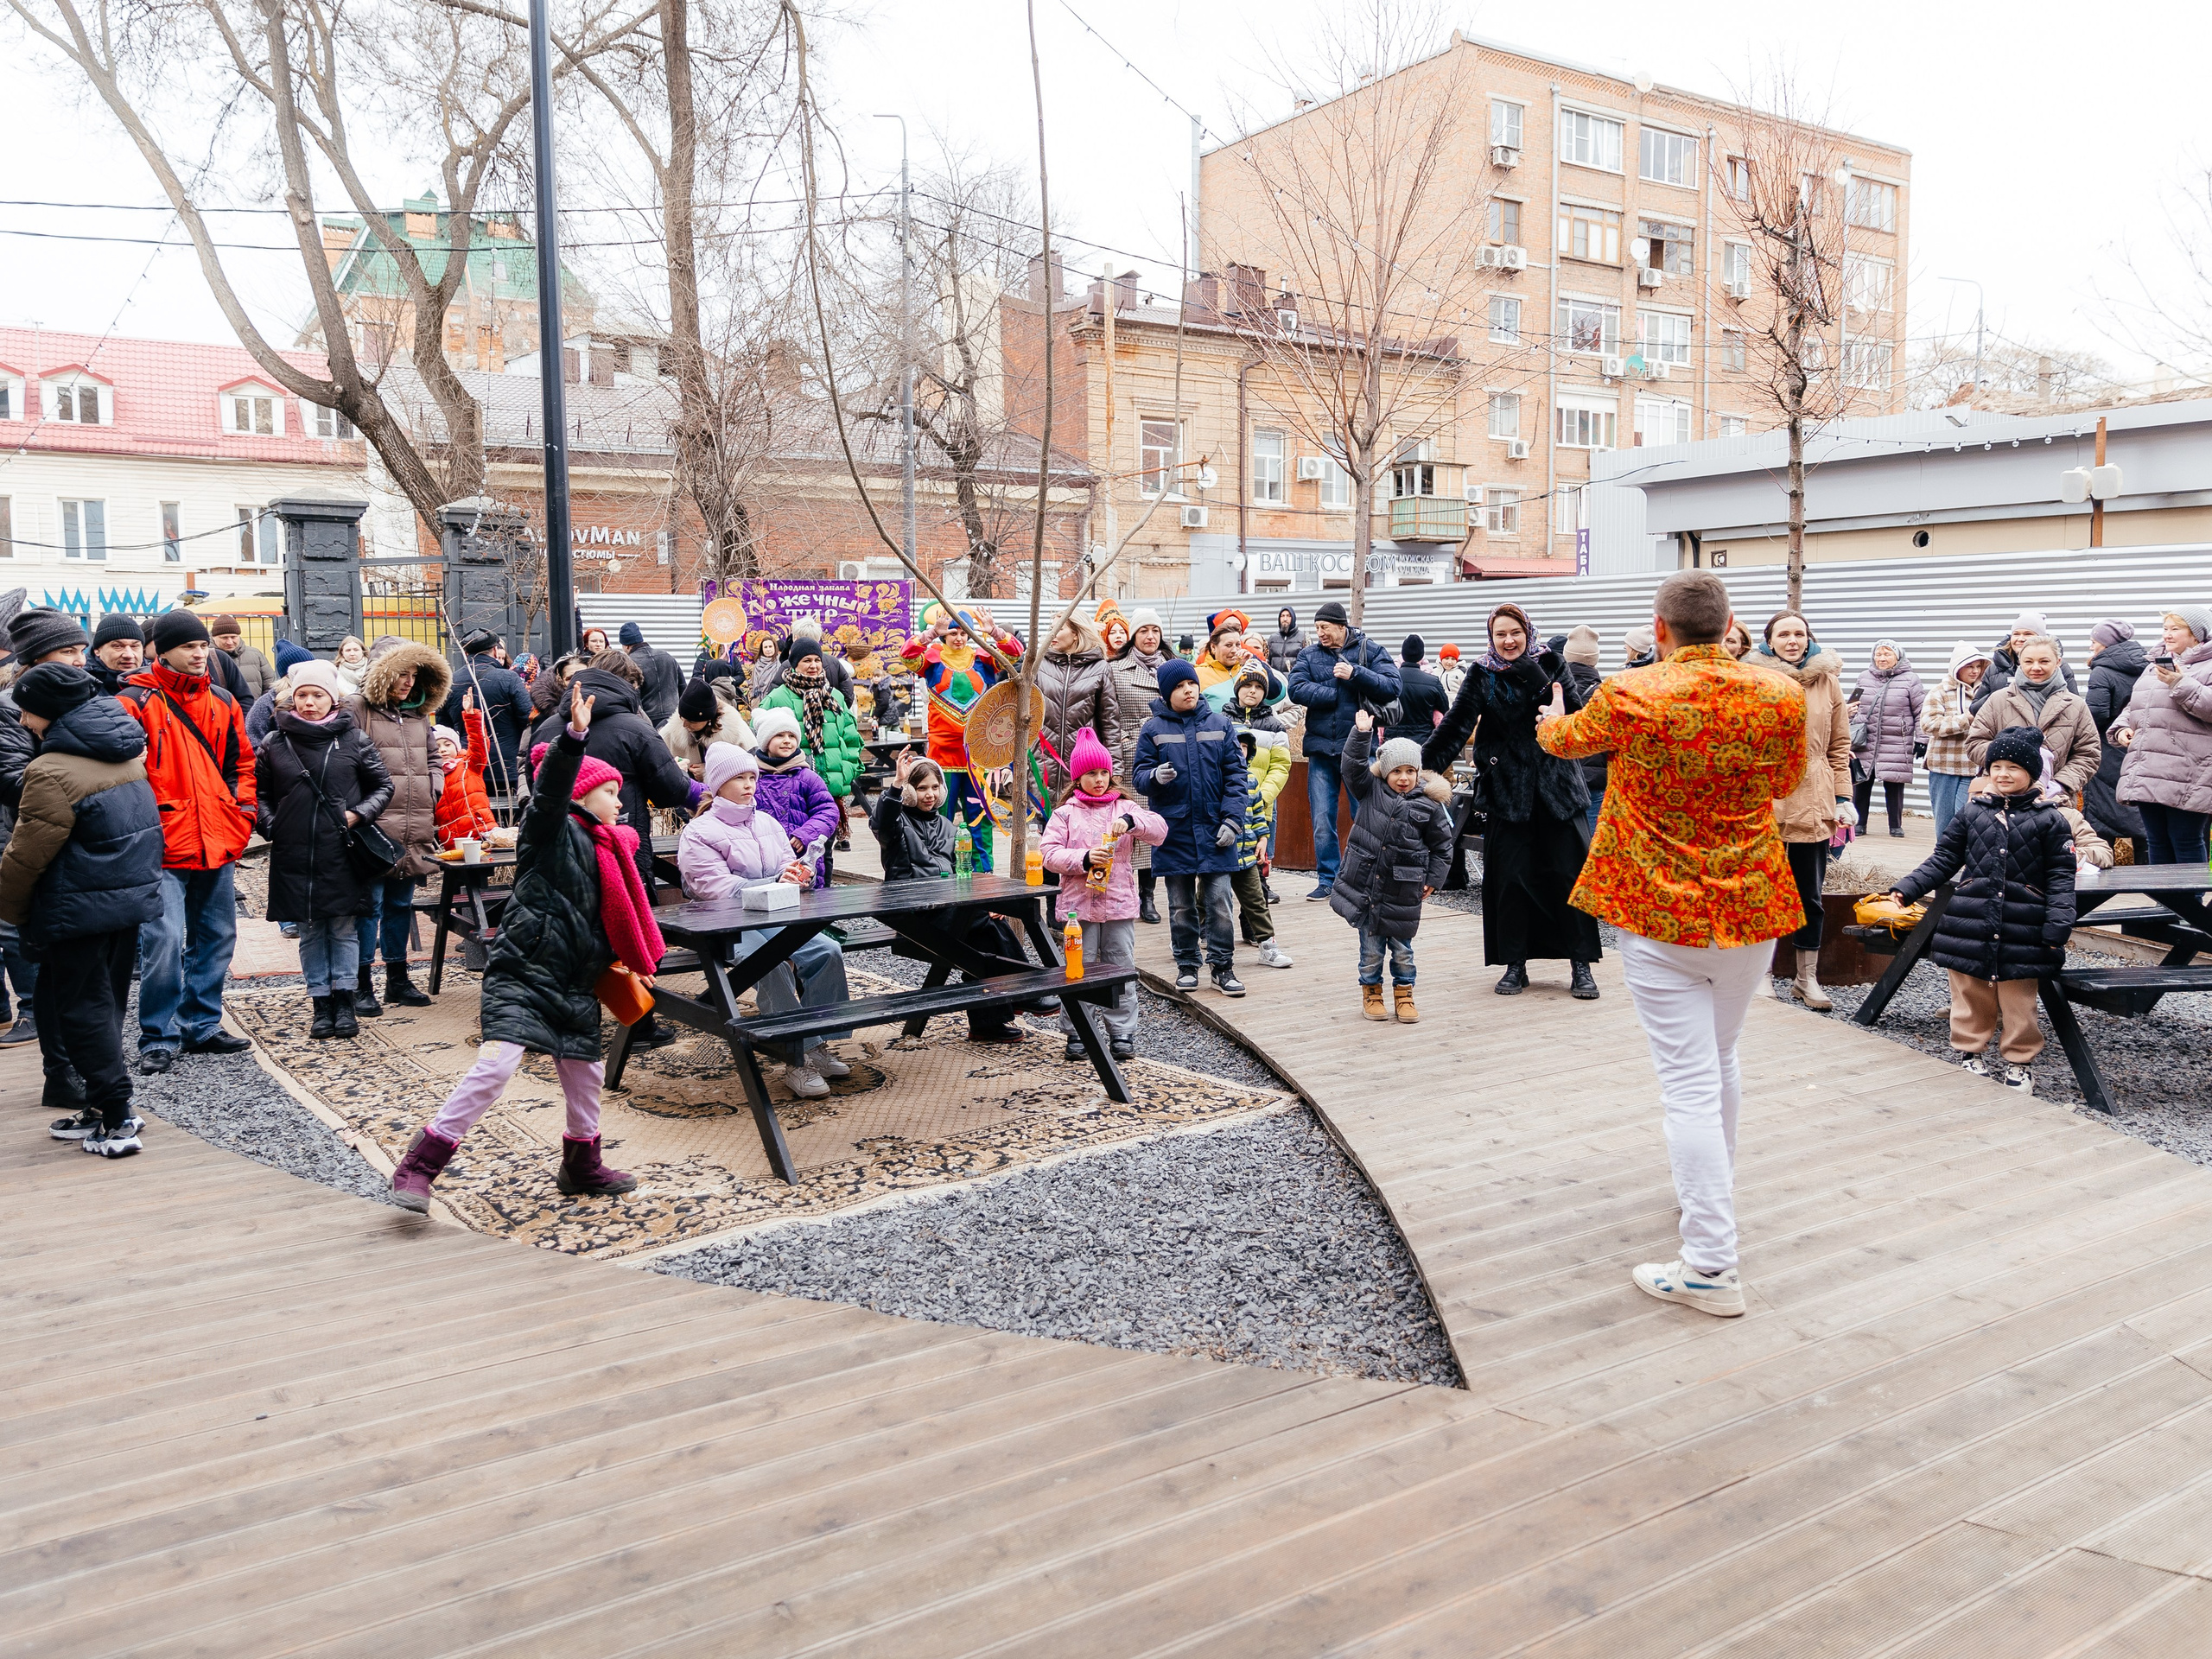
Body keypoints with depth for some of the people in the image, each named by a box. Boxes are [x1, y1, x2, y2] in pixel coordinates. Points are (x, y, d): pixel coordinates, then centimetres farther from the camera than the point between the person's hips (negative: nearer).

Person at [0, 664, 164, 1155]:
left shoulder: (53, 772, -19)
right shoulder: (127, 755, 8)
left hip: (80, 911, -8)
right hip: (134, 897, 8)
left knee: (84, 1011, 0)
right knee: (108, 1002, 16)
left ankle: (116, 1121, 0)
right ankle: (103, 1106, 22)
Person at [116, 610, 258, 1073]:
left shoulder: (223, 702, 11)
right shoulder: (136, 701, -6)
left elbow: (243, 761, 20)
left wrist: (242, 812, 9)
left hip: (217, 844, 6)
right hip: (163, 846, -6)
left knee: (215, 938, 14)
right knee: (164, 941, -11)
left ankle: (202, 1025, 26)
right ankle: (159, 1037, 1)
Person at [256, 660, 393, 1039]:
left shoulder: (354, 740, 1)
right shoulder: (275, 743, 4)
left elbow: (383, 785, 7)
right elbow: (258, 790, 14)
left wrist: (359, 814, -6)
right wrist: (270, 824, 1)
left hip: (343, 852, -1)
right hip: (295, 855, 1)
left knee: (344, 928, 3)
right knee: (310, 930, 8)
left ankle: (344, 1001, 10)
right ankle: (320, 1003, 15)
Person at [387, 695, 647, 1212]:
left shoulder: (606, 849, 17)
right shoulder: (551, 831, -5)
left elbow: (616, 917, 26)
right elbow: (552, 787, -26)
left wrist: (634, 965, 24)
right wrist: (574, 736, -40)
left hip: (576, 982, 8)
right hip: (524, 971, -8)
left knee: (586, 1072, 14)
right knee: (497, 1062, -20)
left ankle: (581, 1166, 34)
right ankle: (422, 1162, -11)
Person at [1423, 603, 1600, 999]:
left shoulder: (1550, 666, 4)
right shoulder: (1482, 674, 4)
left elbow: (1577, 714, -7)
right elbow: (1456, 724, 0)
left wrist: (1539, 682, -19)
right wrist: (1426, 764, -10)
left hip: (1556, 784, 0)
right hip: (1508, 787, 0)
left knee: (1568, 873, 0)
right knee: (1510, 876, -1)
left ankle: (1581, 966, 9)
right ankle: (1514, 965, 11)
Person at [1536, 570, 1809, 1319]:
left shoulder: (1630, 696, -12)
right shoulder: (1781, 699, -5)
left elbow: (1564, 738, 10)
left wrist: (1548, 724, 33)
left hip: (1659, 918, -4)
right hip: (1752, 908, 4)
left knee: (1689, 1082, -3)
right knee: (1722, 1058, 24)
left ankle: (1712, 1265, -2)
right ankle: (1715, 1194, 44)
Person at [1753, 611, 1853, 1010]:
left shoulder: (1828, 681, 8)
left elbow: (1839, 745, 10)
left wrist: (1843, 797, 5)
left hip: (1812, 802, 2)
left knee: (1811, 895, 9)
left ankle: (1806, 977, 20)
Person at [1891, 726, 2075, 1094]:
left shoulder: (2048, 819, 0)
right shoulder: (1972, 811, 6)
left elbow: (2061, 875, 0)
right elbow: (1944, 858, 11)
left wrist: (2059, 923, -10)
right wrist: (1909, 888, 0)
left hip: (2022, 928, -2)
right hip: (1971, 924, 2)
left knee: (2018, 1001, 5)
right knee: (1970, 995, 9)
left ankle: (2018, 1063, 19)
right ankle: (1971, 1053, 24)